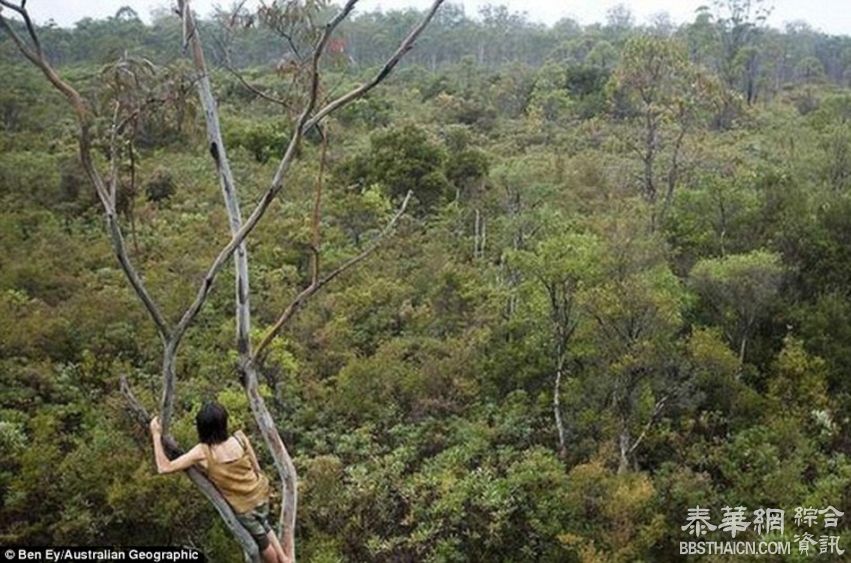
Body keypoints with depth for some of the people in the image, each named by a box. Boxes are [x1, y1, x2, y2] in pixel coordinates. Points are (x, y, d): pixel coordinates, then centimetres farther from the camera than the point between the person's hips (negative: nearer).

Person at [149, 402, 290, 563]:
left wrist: (156, 435, -19)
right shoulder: (240, 439, -19)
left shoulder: (202, 452, -27)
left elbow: (164, 468, -25)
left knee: (260, 539, 25)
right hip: (260, 493, 3)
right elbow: (257, 468, -7)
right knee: (264, 527, 34)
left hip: (243, 506, -3)